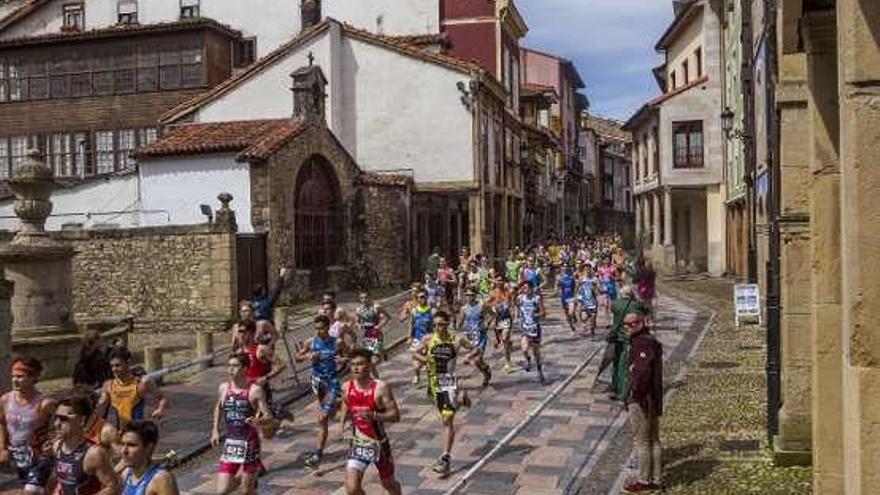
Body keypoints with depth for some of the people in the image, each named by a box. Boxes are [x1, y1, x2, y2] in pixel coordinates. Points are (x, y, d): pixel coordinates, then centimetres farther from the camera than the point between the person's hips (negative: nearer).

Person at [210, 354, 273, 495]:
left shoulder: (255, 390, -11)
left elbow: (268, 416, -13)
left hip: (249, 444, -4)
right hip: (230, 444, 4)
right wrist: (215, 430, 14)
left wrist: (258, 420, -34)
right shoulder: (223, 388, 2)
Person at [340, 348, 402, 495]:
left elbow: (395, 415, -18)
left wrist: (373, 415, -32)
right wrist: (344, 420, -1)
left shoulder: (381, 387, -16)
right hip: (357, 445, 2)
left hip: (379, 444, -2)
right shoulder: (347, 387, -3)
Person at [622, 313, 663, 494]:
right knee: (653, 440, 16)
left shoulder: (642, 343, -19)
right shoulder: (650, 341, 14)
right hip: (654, 399, 10)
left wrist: (636, 393, -21)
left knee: (641, 441, 0)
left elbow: (643, 372, -30)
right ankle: (655, 480, 25)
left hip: (641, 400, -10)